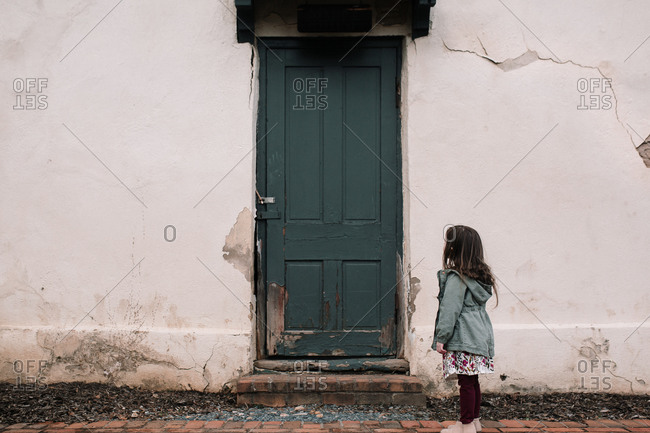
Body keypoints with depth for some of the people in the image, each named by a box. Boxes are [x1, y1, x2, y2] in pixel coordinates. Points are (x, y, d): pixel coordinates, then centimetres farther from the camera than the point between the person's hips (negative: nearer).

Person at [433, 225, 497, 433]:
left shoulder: (455, 277, -13)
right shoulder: (481, 275, 13)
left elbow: (450, 310, -15)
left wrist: (441, 337, -11)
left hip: (463, 338, -9)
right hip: (479, 335, 9)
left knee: (466, 381, -4)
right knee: (472, 380, 16)